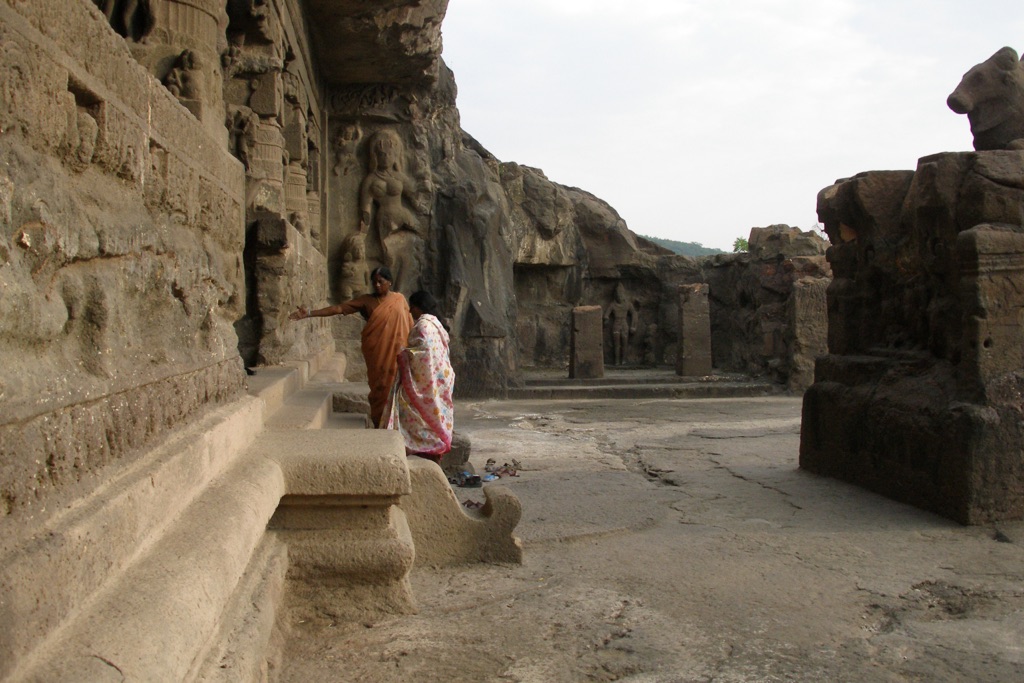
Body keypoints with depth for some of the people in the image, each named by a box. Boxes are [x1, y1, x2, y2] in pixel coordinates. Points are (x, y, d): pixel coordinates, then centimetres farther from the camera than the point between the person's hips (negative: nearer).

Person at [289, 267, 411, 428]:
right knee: (380, 387, 1)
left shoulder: (399, 298, 5)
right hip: (377, 354, 0)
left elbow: (410, 324, 9)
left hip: (397, 354, 0)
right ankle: (380, 425, 8)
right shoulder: (366, 300, 2)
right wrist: (310, 313, -12)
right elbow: (339, 308, -4)